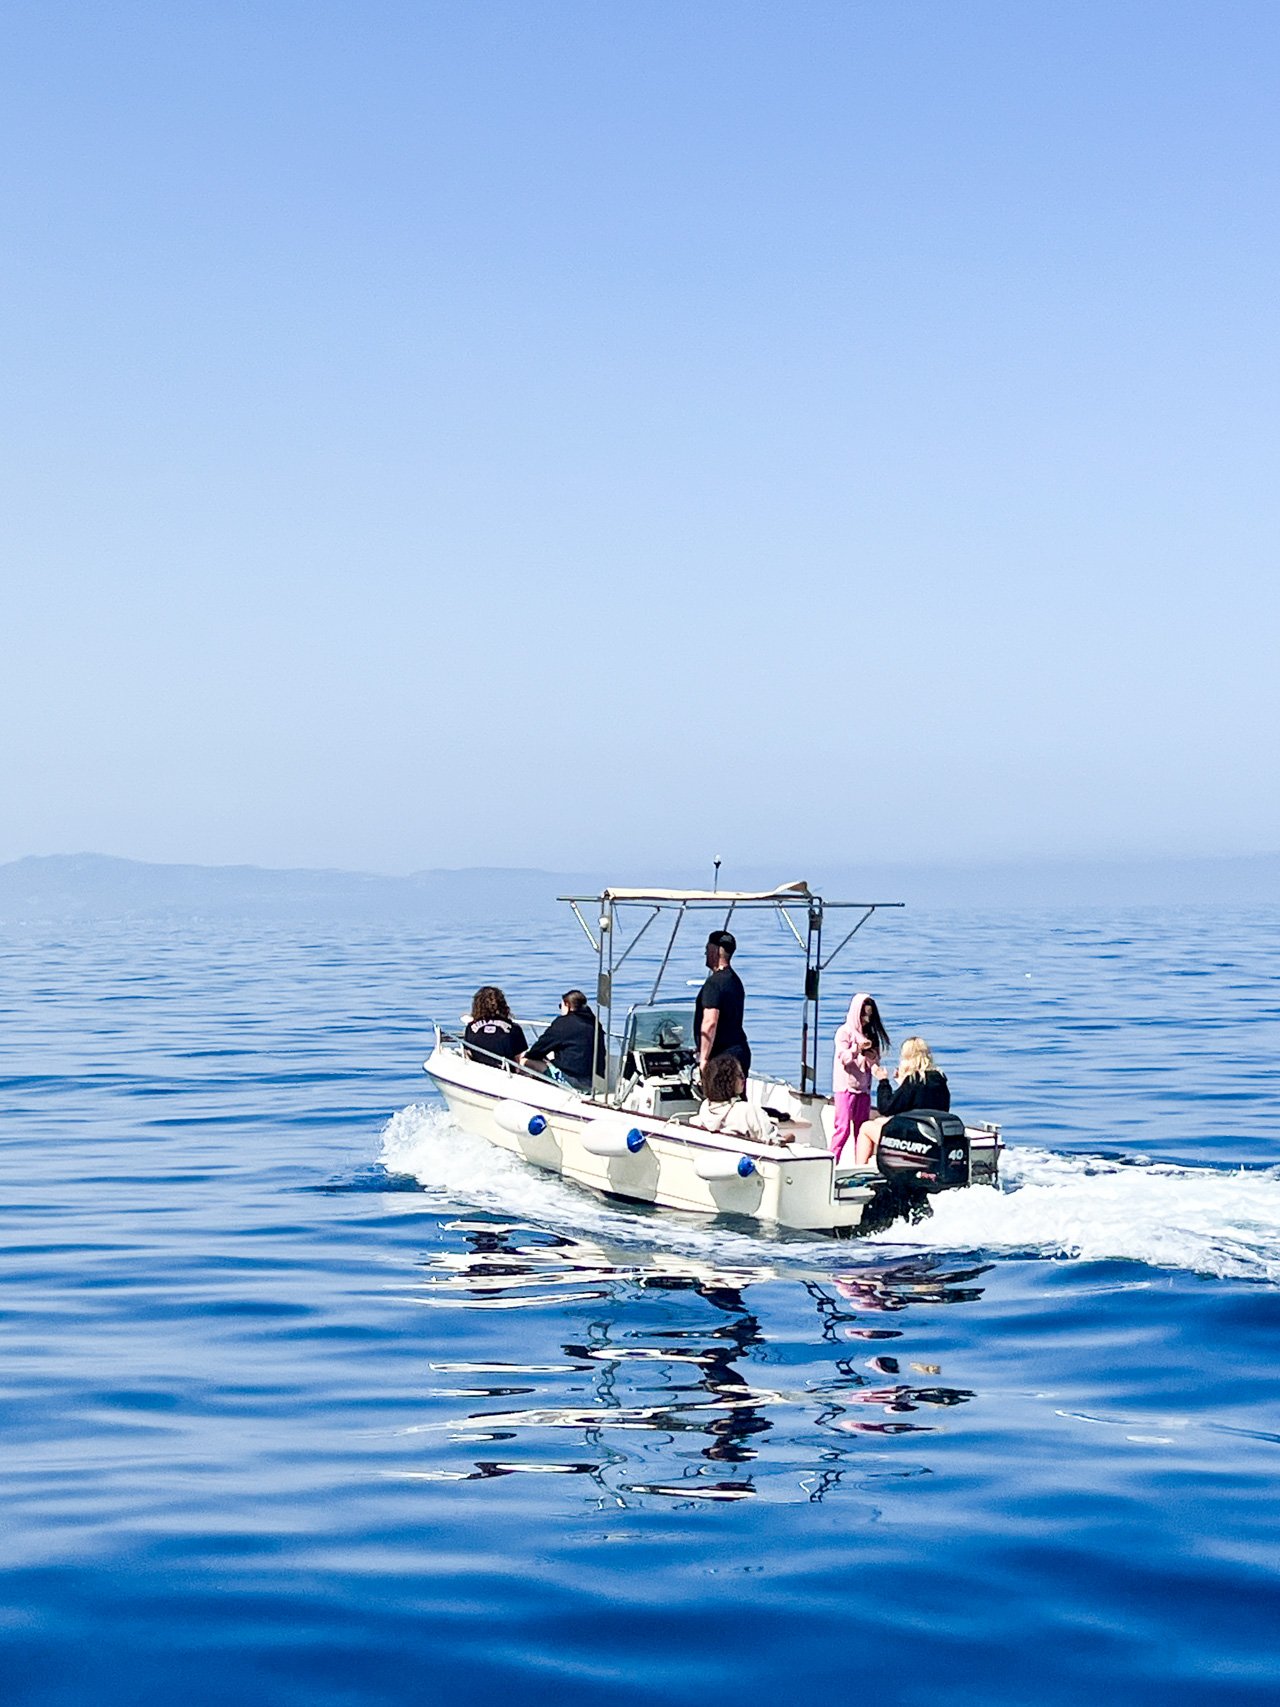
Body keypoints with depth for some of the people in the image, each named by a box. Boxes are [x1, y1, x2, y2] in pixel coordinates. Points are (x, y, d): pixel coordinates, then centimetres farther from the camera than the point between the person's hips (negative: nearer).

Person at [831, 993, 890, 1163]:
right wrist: (858, 1048, -30)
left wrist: (872, 1056, -10)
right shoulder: (845, 1032, -2)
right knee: (843, 1127, -11)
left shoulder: (870, 1034, 14)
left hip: (863, 1088, 5)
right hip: (846, 1087, -5)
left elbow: (875, 1063, 13)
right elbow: (843, 1057, -12)